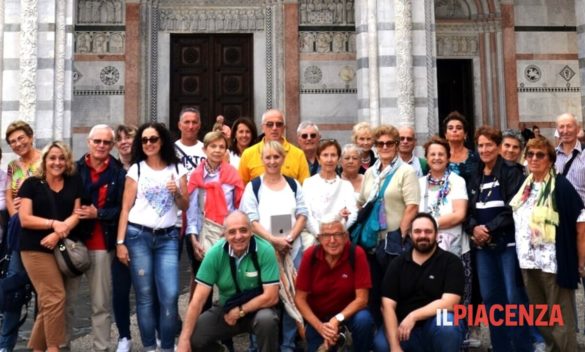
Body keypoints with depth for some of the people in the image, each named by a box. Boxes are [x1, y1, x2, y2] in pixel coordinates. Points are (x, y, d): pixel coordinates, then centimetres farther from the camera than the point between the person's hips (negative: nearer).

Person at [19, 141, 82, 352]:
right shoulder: (31, 184, -1)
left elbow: (76, 214, 2)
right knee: (56, 297, -10)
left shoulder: (74, 183, 9)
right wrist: (54, 223, -18)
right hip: (36, 249, -4)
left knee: (47, 301, 9)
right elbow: (25, 219, -7)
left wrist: (58, 234, -14)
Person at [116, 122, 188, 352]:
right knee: (145, 296, 2)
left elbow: (185, 207, 11)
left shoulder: (177, 169, 9)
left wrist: (177, 193, -10)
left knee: (170, 295, -9)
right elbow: (126, 208, 2)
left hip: (168, 238, 1)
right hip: (138, 236, -1)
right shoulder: (136, 169, 5)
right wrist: (120, 242, -4)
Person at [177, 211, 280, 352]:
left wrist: (239, 311, -18)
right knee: (192, 338, -16)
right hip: (226, 309, 3)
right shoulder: (215, 253, -16)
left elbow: (271, 297, -20)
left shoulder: (265, 250, -21)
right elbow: (199, 298, -16)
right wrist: (183, 340, -21)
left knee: (266, 319, -35)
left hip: (258, 307, -2)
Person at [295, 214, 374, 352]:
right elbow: (300, 298, -9)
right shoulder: (310, 256, -14)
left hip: (348, 313, -2)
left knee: (364, 320, -32)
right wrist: (319, 326, -22)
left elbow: (361, 298, -18)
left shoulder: (357, 254, -19)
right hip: (318, 318, 2)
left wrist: (337, 320, -31)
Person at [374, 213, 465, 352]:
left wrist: (413, 316, -24)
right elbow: (387, 306, -6)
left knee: (446, 323, -36)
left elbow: (449, 303, -15)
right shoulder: (397, 264, 5)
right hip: (404, 328, 1)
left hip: (437, 326, -1)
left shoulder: (451, 261, -3)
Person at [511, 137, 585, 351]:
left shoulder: (561, 186, -9)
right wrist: (521, 255, 14)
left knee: (561, 321, 0)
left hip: (555, 263, -7)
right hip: (529, 262, 7)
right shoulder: (524, 186, 10)